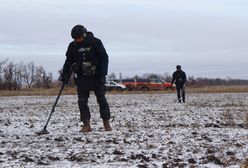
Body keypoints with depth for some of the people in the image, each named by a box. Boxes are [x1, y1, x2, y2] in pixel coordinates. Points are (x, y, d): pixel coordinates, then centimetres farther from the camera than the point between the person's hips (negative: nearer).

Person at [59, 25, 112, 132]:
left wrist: (102, 75, -11)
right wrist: (64, 74, 2)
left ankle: (106, 123, 8)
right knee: (82, 101, -3)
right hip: (82, 78, 3)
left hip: (96, 77, -3)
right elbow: (68, 61, 13)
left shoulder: (95, 43, -6)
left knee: (101, 100, -1)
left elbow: (104, 58, -5)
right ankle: (86, 125, 1)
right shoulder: (73, 46, 4)